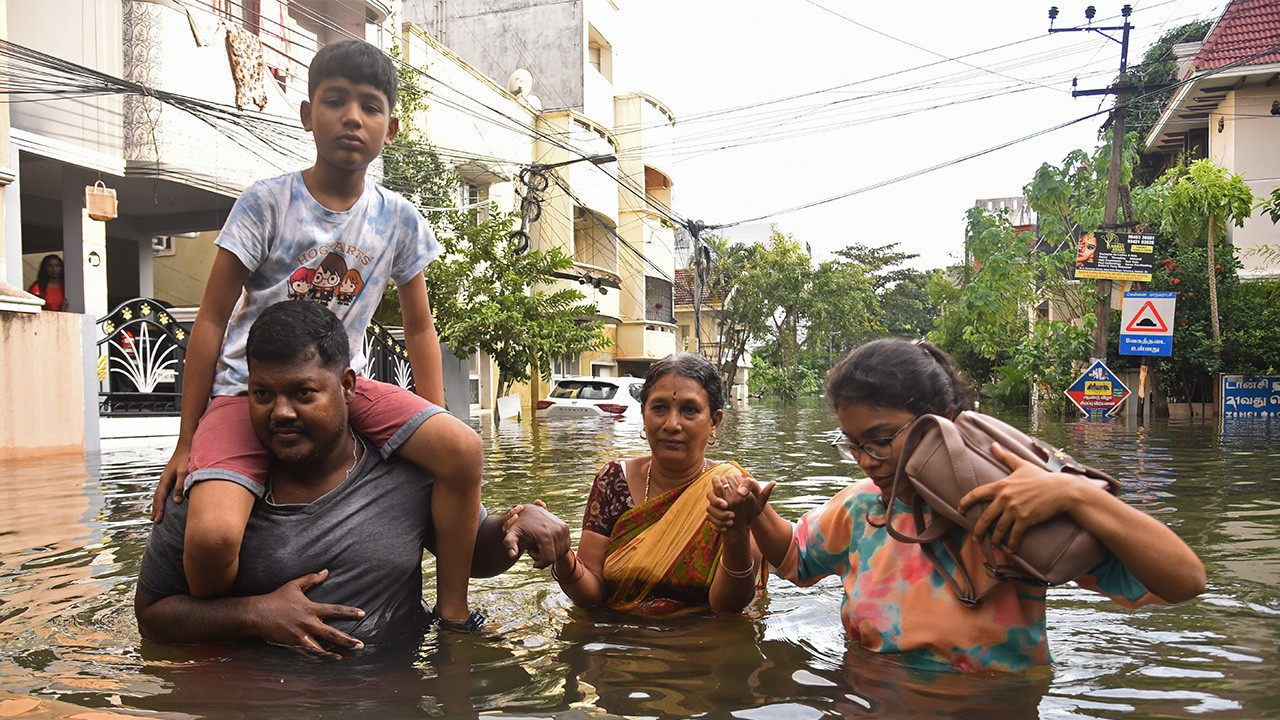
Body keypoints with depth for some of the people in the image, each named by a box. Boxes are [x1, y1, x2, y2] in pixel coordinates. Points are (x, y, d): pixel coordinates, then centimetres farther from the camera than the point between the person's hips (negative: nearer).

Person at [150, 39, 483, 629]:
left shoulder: (399, 220, 1)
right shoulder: (268, 202, -8)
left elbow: (419, 326, 11)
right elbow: (210, 322, -5)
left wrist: (433, 427, 2)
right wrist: (184, 444, -5)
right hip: (247, 388, -3)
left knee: (463, 450, -19)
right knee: (211, 537, -27)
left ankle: (452, 609, -2)